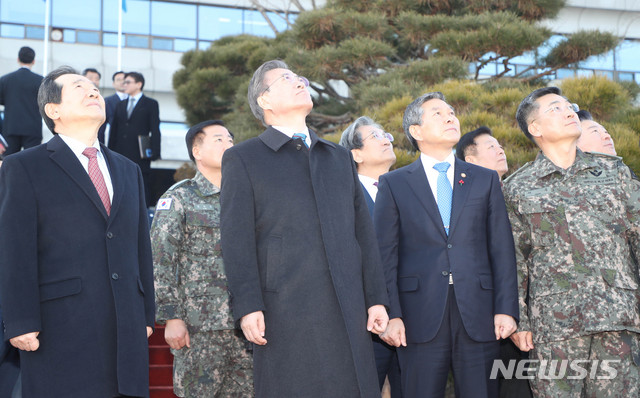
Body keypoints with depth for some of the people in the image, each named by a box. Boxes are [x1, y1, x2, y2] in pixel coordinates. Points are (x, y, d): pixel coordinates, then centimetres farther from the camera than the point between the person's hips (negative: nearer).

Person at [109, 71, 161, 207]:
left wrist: (154, 153, -12)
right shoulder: (121, 105, 19)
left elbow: (155, 130, -2)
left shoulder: (151, 104, 4)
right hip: (120, 155, 5)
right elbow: (114, 131, 17)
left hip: (140, 156, -5)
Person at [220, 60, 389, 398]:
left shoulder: (340, 157, 21)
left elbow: (363, 232, 16)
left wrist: (376, 299, 8)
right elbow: (237, 240, -2)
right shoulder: (242, 159, 8)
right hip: (284, 312, -4)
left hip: (348, 310, 4)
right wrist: (247, 306, -11)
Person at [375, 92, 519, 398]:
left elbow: (502, 250, 8)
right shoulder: (393, 184, 8)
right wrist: (391, 315, -7)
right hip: (420, 319, -1)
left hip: (477, 316, 2)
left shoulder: (486, 180, 14)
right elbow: (385, 255, 2)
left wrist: (506, 309, -1)